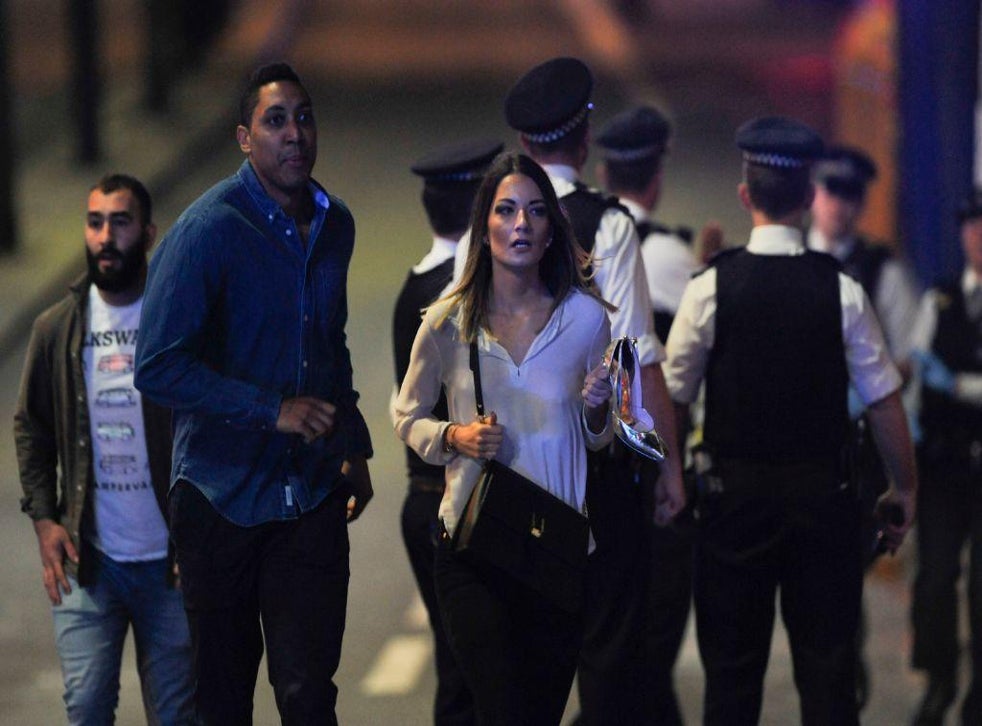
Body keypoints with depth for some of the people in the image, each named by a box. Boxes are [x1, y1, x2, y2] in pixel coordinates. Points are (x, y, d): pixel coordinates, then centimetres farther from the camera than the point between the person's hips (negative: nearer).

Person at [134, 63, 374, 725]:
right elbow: (158, 367, -18)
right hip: (224, 492, -4)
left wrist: (354, 446, 19)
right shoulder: (209, 228, -14)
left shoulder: (334, 224, 8)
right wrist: (272, 411, -20)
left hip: (312, 493, 4)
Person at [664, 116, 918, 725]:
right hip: (823, 498, 0)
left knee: (732, 671, 6)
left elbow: (672, 399, -3)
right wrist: (905, 487, 8)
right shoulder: (841, 291, -7)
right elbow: (884, 401, -4)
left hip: (735, 497, 0)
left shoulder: (711, 287, -7)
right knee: (828, 665, 6)